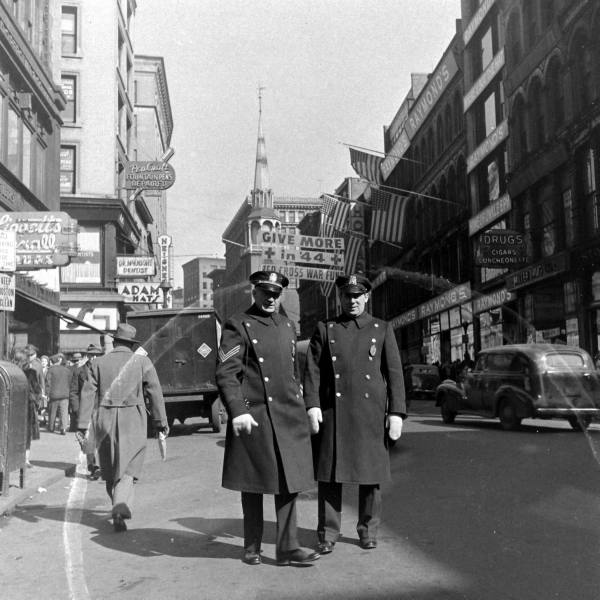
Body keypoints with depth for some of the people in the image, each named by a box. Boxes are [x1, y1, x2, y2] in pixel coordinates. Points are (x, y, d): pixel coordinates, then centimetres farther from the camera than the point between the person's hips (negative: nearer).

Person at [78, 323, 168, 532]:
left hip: (105, 420, 2)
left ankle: (118, 506, 28)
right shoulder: (142, 362, 2)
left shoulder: (99, 363, 5)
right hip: (133, 420, -2)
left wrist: (82, 425, 0)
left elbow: (88, 394, 0)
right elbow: (155, 393, 0)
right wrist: (160, 421, 7)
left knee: (109, 467, 16)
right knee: (128, 466, 0)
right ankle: (121, 504, -20)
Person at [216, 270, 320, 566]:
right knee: (252, 485, 7)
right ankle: (251, 547, 21)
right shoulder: (238, 326, -4)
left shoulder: (288, 325, 15)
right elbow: (225, 373, -11)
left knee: (289, 482, 3)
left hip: (289, 417, 5)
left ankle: (287, 548, 10)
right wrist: (237, 411, -20)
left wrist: (300, 405, 21)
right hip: (253, 417, -5)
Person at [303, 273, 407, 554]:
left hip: (371, 412, 0)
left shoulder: (382, 330, 8)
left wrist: (396, 413, -4)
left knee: (371, 473, 6)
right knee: (329, 472, 1)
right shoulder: (324, 329, 8)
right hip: (332, 412, 0)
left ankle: (368, 529, 22)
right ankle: (327, 533, 12)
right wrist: (312, 406, -10)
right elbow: (312, 370, 2)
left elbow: (394, 373, 4)